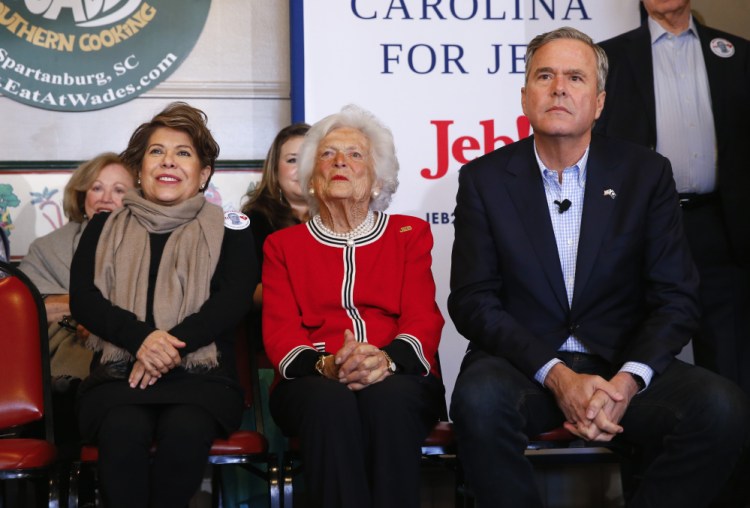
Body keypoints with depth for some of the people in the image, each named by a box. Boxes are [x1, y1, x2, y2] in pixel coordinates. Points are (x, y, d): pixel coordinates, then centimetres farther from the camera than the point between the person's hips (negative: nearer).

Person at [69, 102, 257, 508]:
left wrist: (171, 344, -17)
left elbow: (233, 301, 0)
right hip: (118, 372, 1)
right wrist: (142, 337, -15)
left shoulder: (229, 231, 14)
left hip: (202, 372, 0)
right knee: (123, 431, -34)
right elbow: (83, 300, 6)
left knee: (185, 430, -35)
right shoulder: (105, 228, 19)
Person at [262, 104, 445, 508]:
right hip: (314, 385, 0)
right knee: (331, 401, -36)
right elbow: (279, 332, 6)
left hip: (397, 380, 0)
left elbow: (424, 320, 5)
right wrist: (325, 365, -18)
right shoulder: (283, 245, 20)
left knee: (389, 397, -36)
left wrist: (386, 359, -20)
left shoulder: (410, 234, 19)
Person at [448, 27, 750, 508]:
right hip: (524, 363, -1)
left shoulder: (646, 173, 4)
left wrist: (625, 382, -19)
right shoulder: (484, 178, 2)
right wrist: (558, 377, -18)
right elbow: (472, 301, -4)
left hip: (623, 363, 1)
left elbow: (676, 298, 0)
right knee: (480, 400, -35)